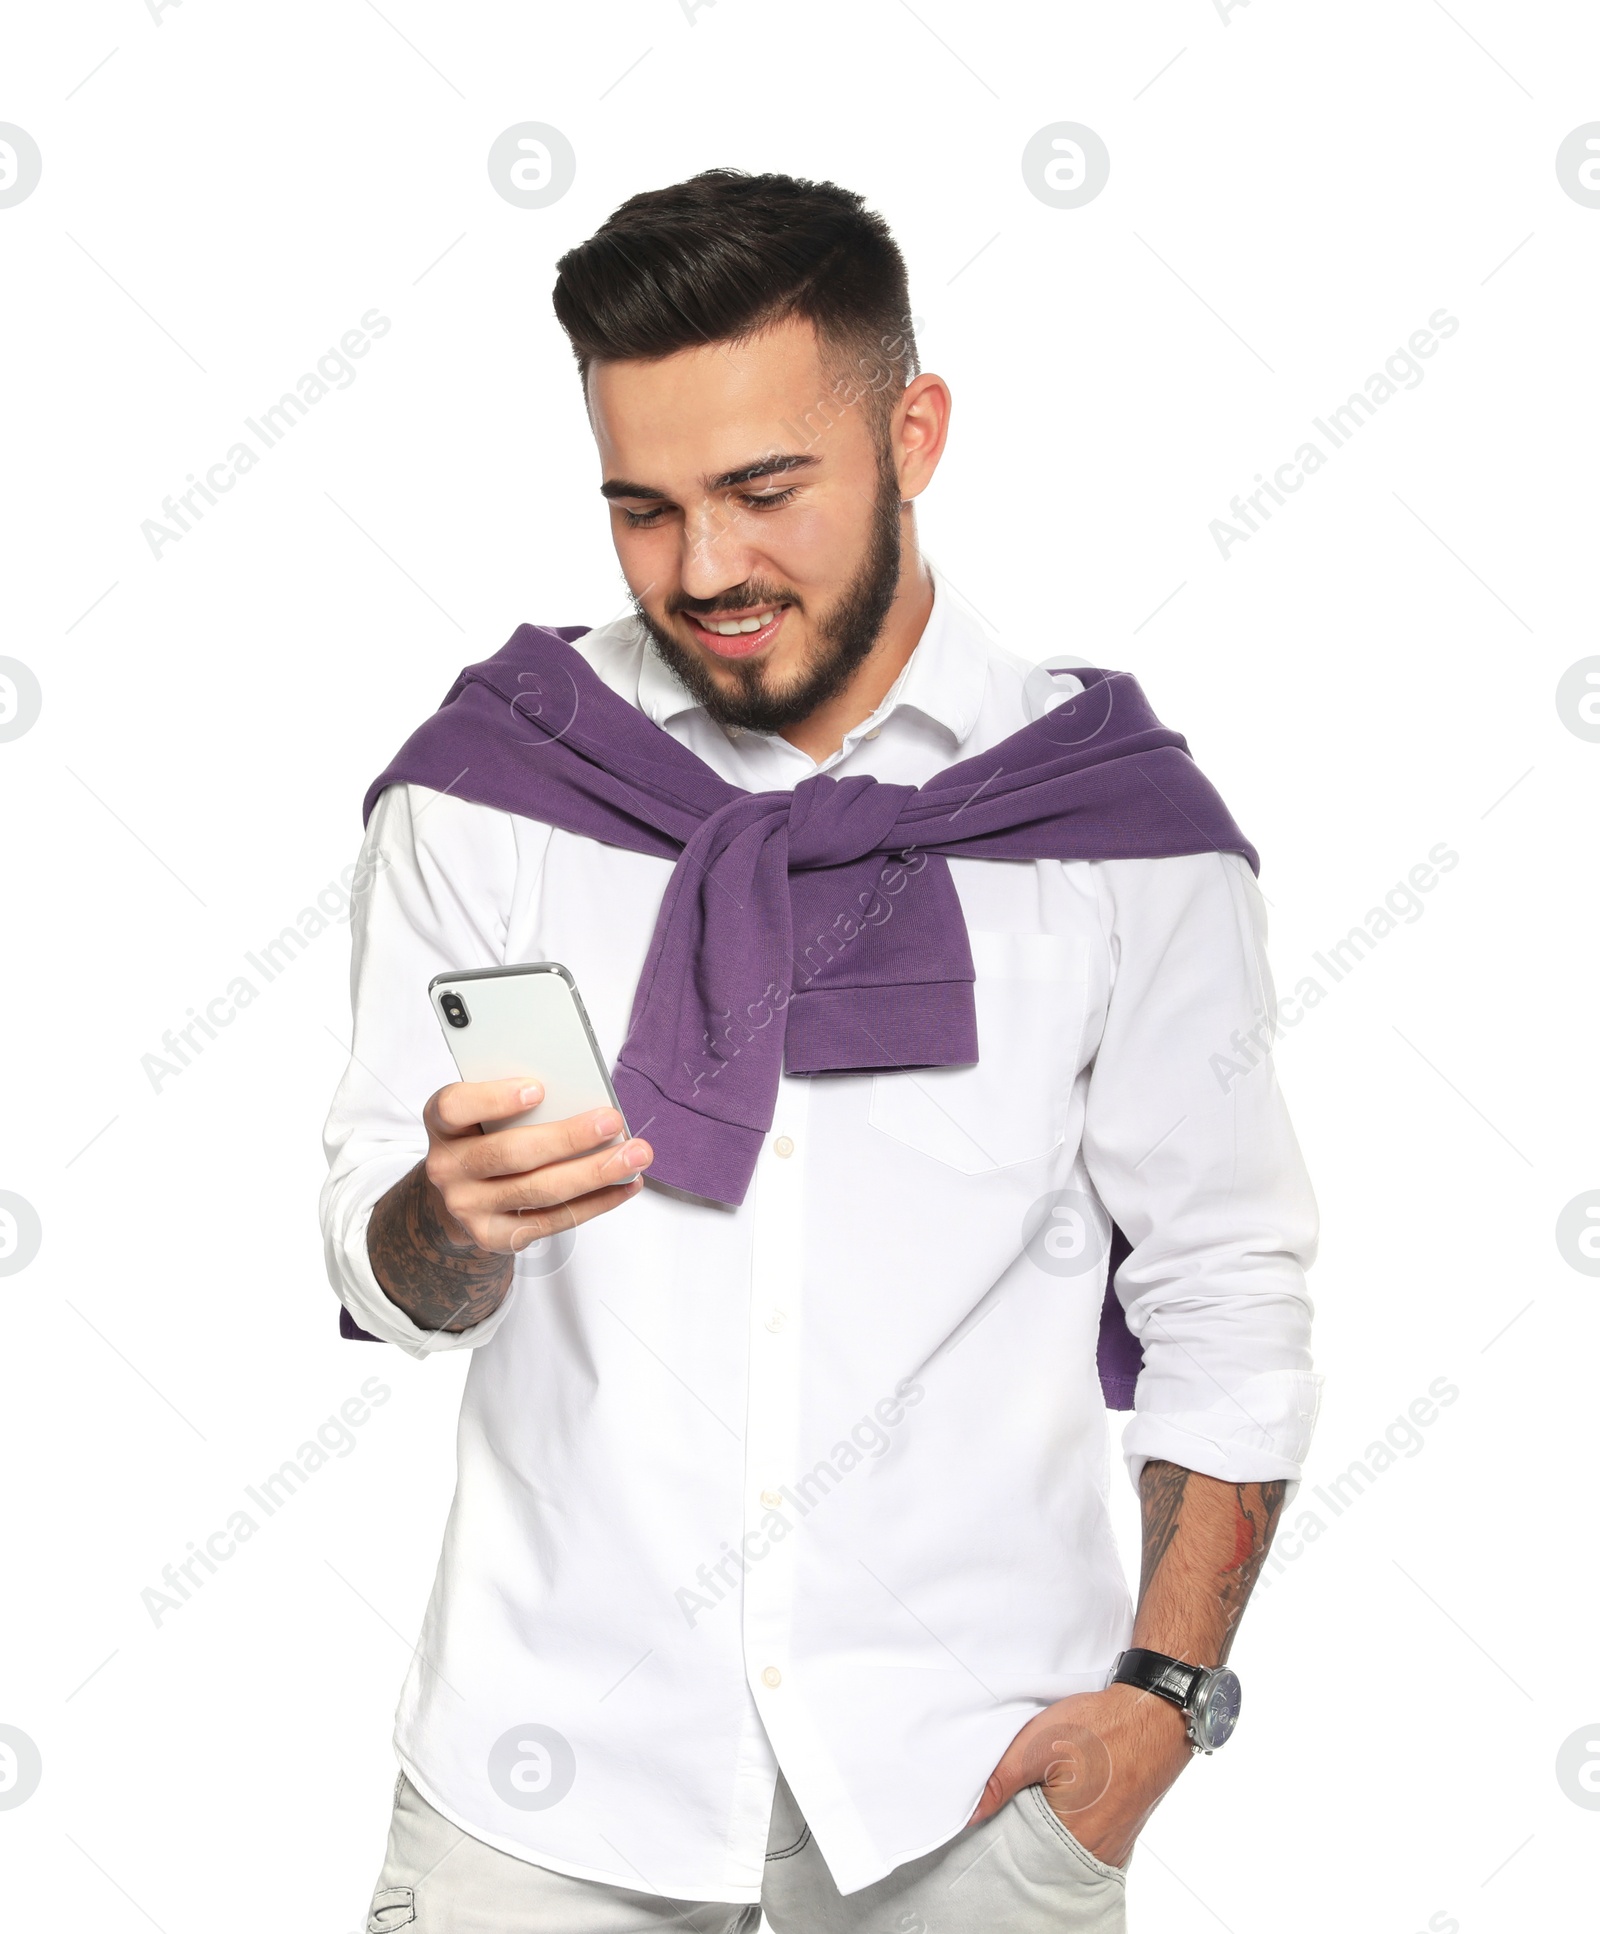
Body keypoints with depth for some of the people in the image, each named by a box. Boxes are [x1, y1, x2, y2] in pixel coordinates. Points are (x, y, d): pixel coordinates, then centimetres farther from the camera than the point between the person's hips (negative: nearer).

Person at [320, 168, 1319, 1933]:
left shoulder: (1125, 827, -2)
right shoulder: (483, 790, -1)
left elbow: (1224, 1294, 2)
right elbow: (383, 1279, 0)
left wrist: (1164, 1696, -4)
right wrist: (450, 1219, -22)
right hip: (557, 1743, 1)